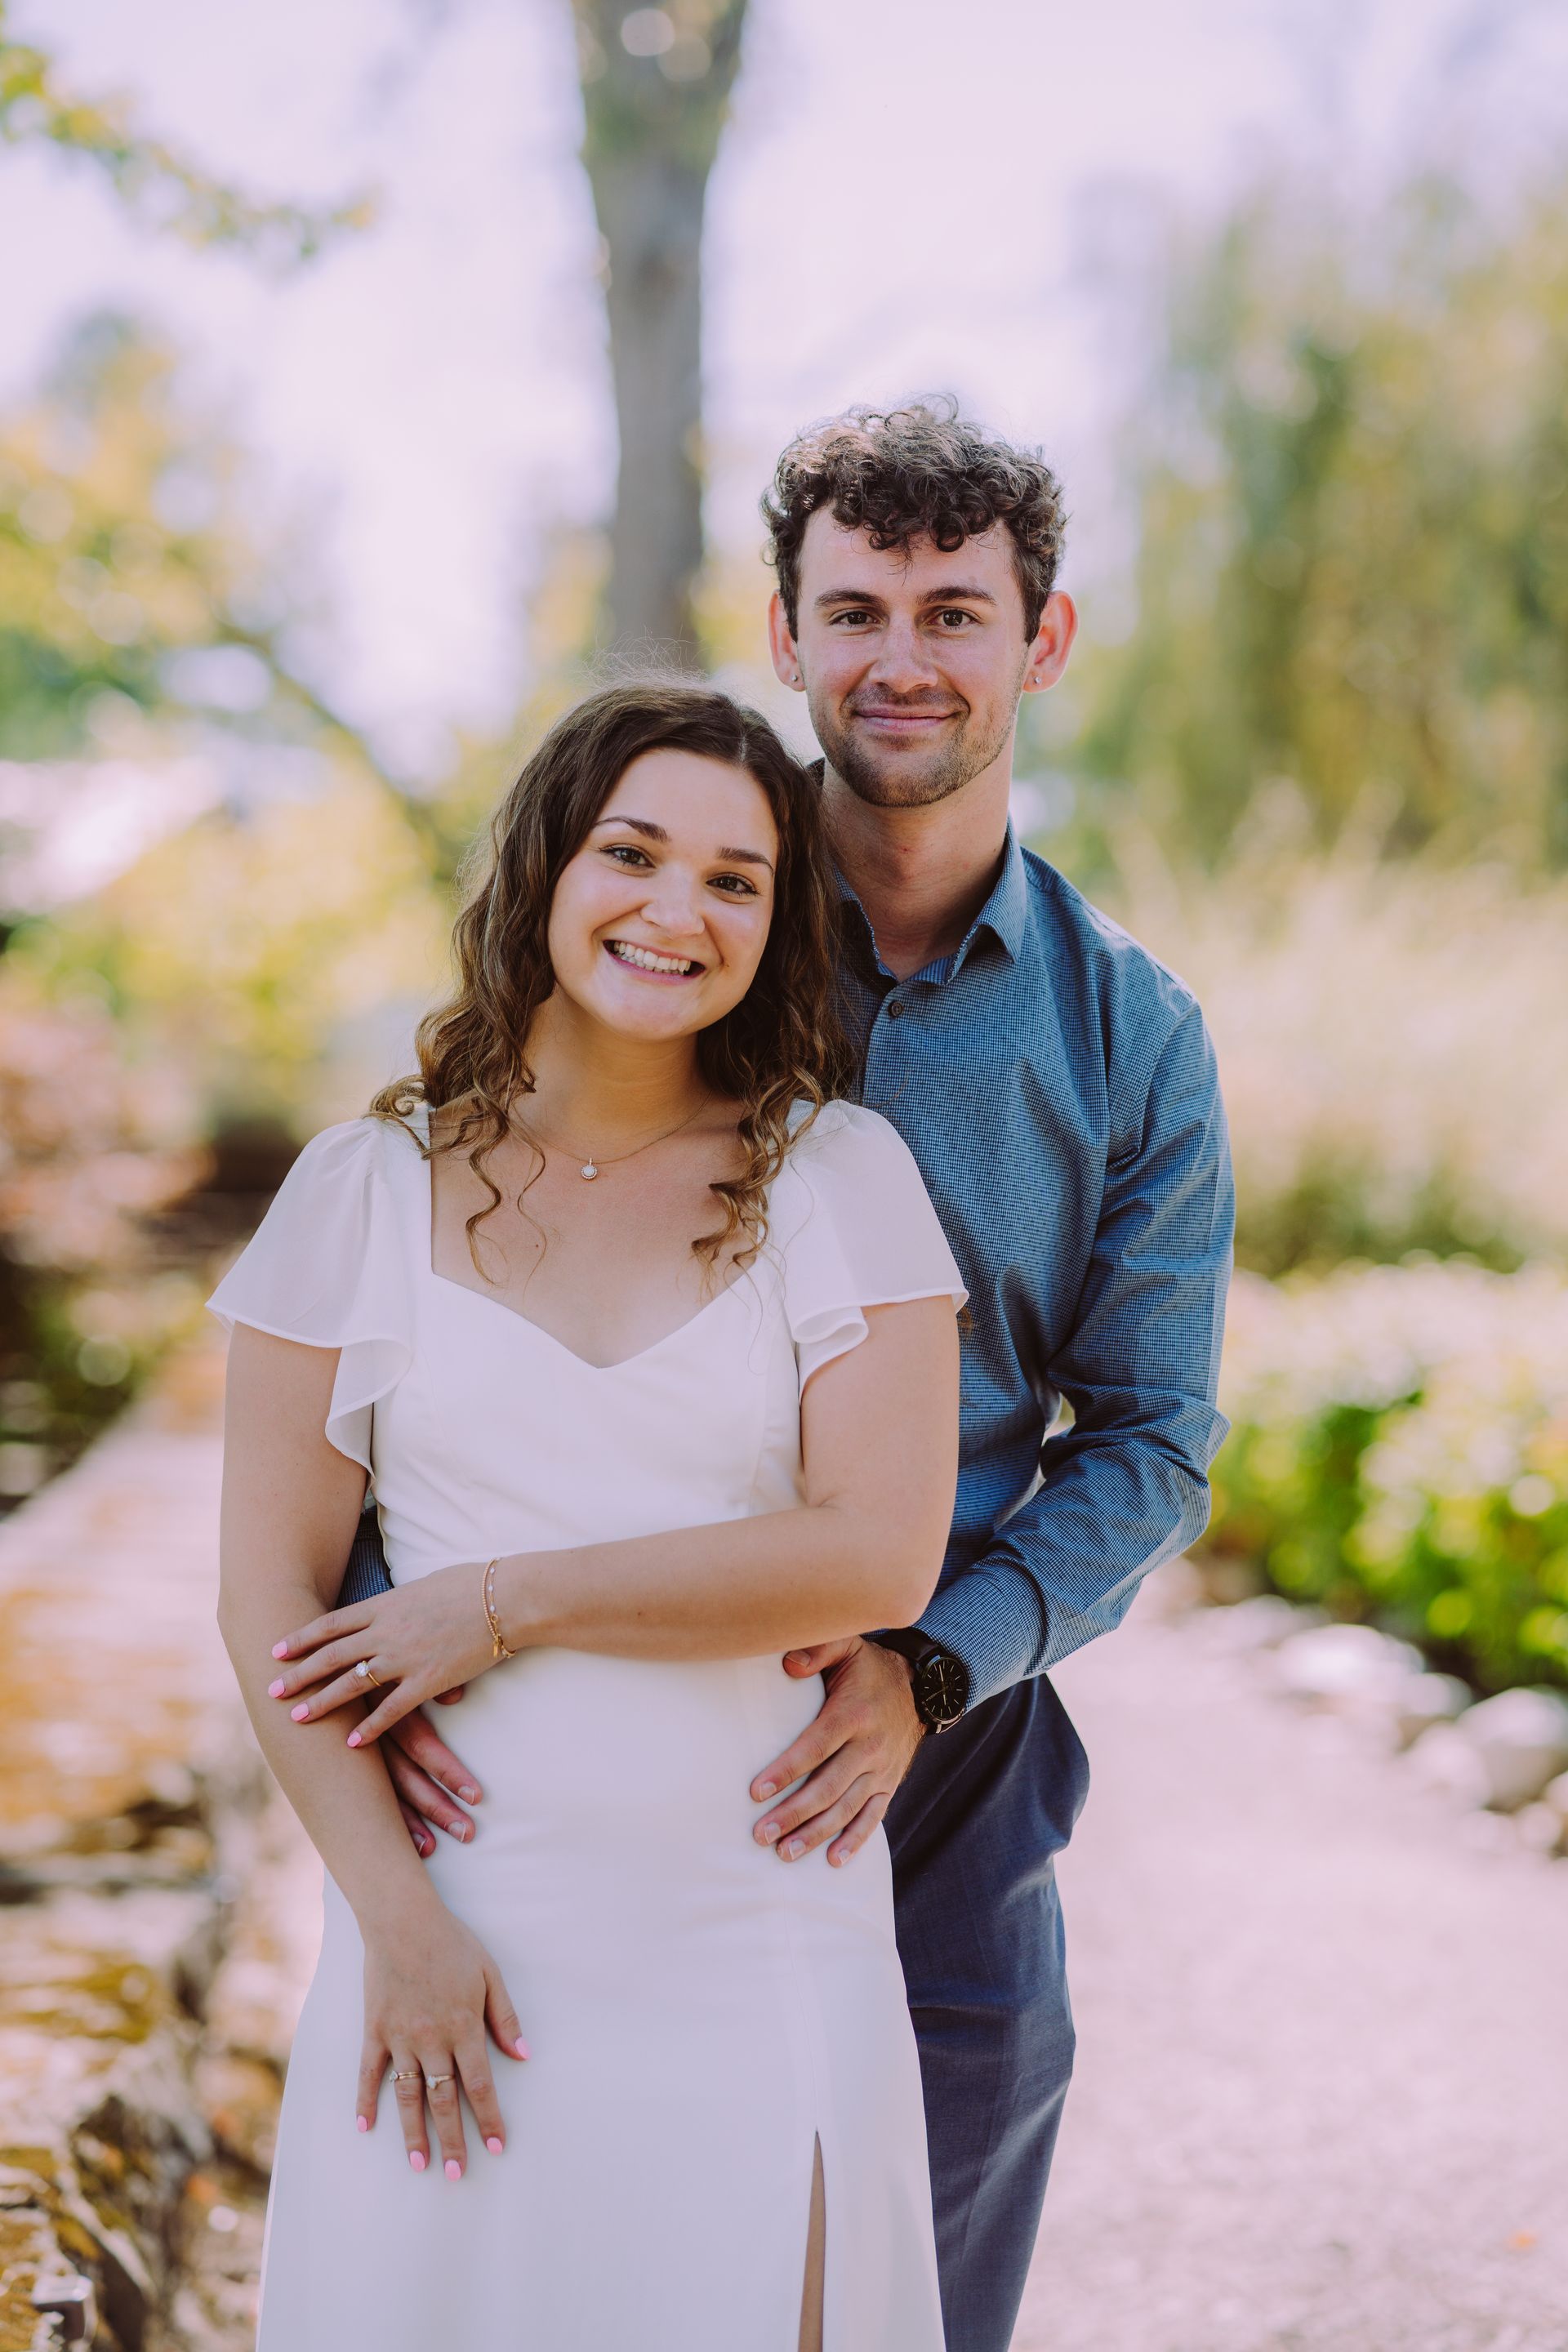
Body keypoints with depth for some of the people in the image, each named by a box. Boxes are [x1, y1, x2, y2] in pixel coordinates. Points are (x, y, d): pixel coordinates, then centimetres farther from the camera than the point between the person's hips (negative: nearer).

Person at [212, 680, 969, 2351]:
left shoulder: (840, 1176, 1)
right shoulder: (368, 1189, 3)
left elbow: (879, 1558, -9)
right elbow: (269, 1598, 0)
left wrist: (506, 1603, -10)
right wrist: (395, 1919, -9)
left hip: (758, 1944, 0)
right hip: (457, 1916, 1)